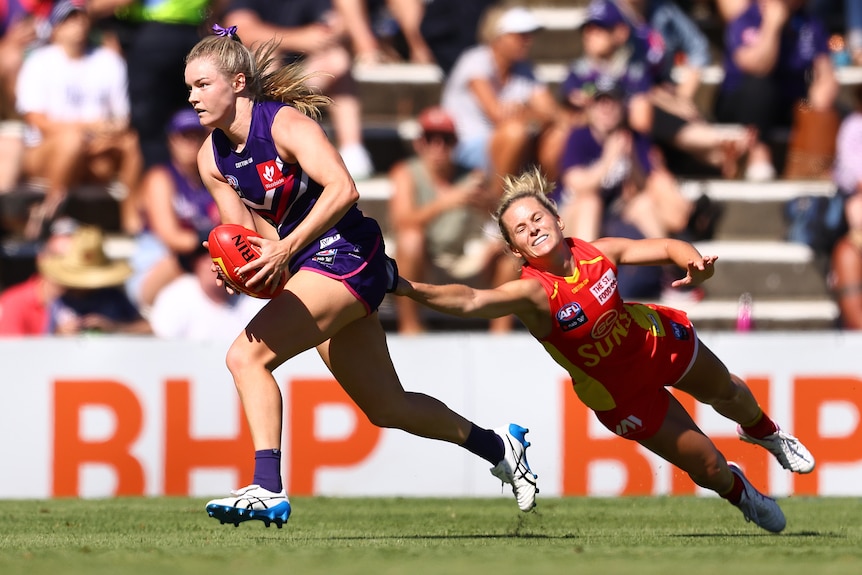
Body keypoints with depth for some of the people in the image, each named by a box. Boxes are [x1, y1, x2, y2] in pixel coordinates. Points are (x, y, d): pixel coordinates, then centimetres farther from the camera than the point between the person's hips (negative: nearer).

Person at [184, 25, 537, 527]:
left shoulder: (285, 123, -17)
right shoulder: (212, 158, 6)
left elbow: (343, 189, -30)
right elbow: (245, 235, 9)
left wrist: (286, 250, -37)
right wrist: (236, 268, -14)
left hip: (347, 252, -9)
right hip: (309, 266, 9)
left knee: (246, 356, -24)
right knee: (386, 407, 15)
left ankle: (268, 488, -28)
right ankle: (498, 445, 33)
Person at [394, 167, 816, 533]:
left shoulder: (597, 253, -26)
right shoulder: (532, 292, -38)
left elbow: (667, 248, -13)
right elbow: (471, 301, -55)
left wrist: (695, 264, -35)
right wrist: (410, 289, -70)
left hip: (658, 341, 3)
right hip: (622, 395, -3)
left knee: (729, 395, 30)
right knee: (708, 468, 3)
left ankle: (762, 431, 66)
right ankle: (738, 492, 41)